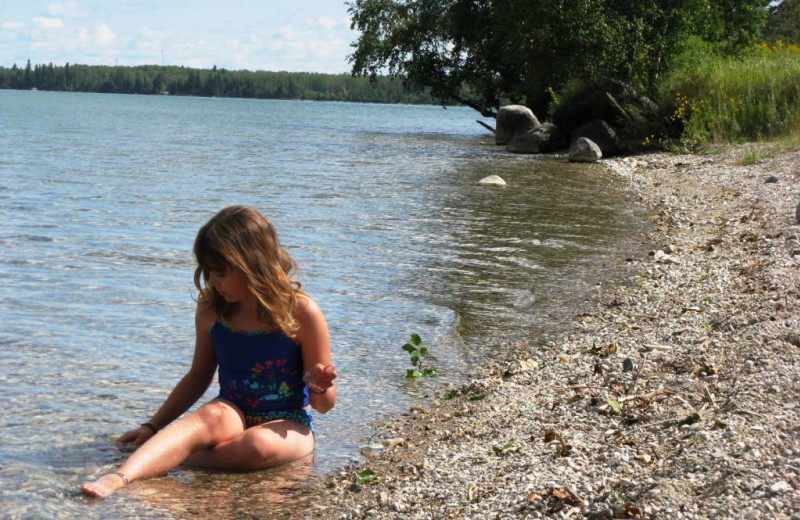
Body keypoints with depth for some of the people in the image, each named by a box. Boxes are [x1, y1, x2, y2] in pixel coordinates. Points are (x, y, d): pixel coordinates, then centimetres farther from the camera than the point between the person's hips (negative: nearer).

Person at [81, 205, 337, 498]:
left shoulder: (301, 312, -12)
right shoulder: (211, 307, -1)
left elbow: (324, 405, -4)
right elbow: (198, 377, 14)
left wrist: (319, 386, -27)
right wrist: (153, 426, 8)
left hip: (288, 424, -2)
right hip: (234, 415, 2)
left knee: (259, 445, -38)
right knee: (212, 416, -35)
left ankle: (169, 458, -23)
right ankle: (118, 477, -52)